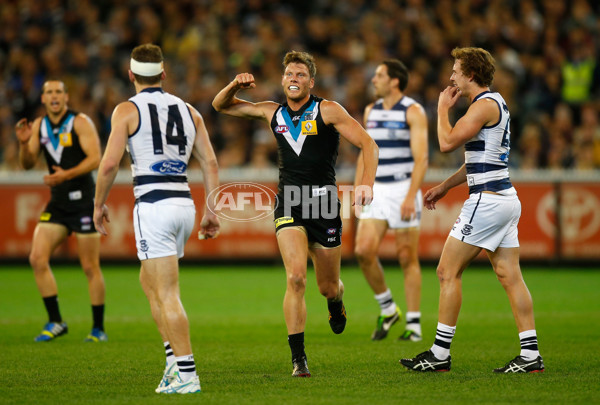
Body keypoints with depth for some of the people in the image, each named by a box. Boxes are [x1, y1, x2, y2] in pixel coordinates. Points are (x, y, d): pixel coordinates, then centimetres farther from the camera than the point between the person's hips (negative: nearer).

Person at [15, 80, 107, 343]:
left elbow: (95, 159, -16)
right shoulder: (38, 126, 8)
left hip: (83, 202, -5)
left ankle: (99, 328, 8)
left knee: (90, 267, -2)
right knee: (37, 259, -7)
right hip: (56, 204, 5)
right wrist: (24, 144, -11)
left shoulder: (80, 122, -8)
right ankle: (55, 322, 2)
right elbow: (28, 164, 9)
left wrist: (67, 175, -29)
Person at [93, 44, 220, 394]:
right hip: (184, 204, 6)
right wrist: (212, 211, 10)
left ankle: (186, 375, -10)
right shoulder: (188, 111, 13)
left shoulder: (127, 110, -2)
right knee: (149, 282, 21)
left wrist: (99, 204, 5)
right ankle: (175, 359, 15)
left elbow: (110, 164, -9)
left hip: (153, 205, -6)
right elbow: (210, 162, 8)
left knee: (167, 295, -6)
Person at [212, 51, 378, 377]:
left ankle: (336, 302, 50)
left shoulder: (327, 111, -3)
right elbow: (221, 106, 18)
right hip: (288, 204, 1)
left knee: (328, 286, 10)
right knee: (296, 277, -19)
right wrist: (235, 85, -4)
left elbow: (368, 144, -6)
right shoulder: (272, 113, 8)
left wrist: (366, 183, -22)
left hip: (324, 203, -1)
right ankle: (298, 358, -14)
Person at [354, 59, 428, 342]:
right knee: (363, 251, -10)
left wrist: (410, 196, -21)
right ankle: (387, 310, 9)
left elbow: (421, 157, -12)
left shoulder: (413, 112, -6)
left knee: (407, 259, -3)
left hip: (403, 190, -5)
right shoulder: (371, 111, 13)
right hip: (377, 191, 5)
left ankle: (414, 325, 5)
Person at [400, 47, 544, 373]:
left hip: (488, 200, -10)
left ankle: (440, 354, -2)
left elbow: (447, 142, -19)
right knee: (509, 276, 6)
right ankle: (530, 355, 2)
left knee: (448, 271, -4)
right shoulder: (494, 103, 19)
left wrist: (443, 108, -3)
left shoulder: (485, 104, -13)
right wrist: (443, 187, 25)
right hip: (505, 199, 10)